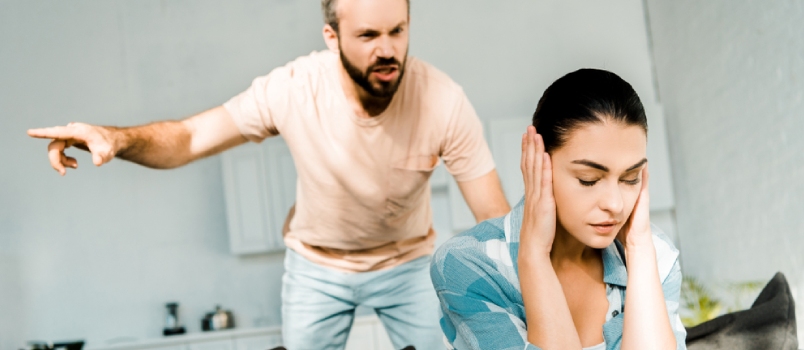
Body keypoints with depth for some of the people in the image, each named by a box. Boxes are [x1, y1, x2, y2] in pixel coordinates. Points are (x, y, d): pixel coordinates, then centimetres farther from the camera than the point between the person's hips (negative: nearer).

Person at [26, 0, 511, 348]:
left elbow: (498, 222, -24)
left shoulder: (443, 101, -29)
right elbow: (189, 138, -21)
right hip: (317, 265, 0)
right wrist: (117, 138, -42)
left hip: (407, 262, 0)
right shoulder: (293, 88, -28)